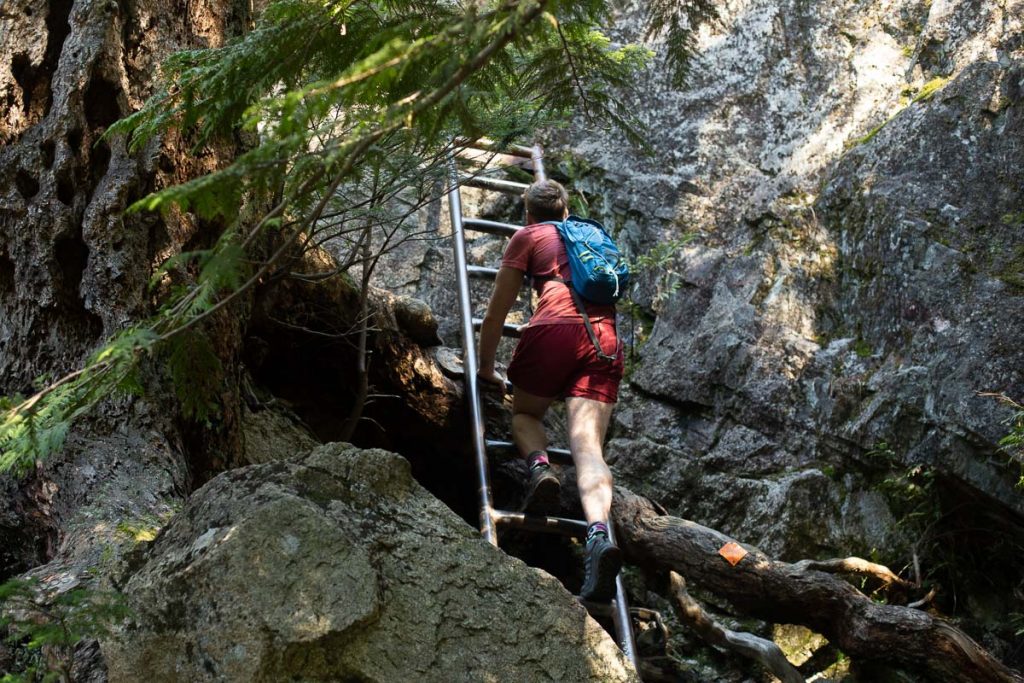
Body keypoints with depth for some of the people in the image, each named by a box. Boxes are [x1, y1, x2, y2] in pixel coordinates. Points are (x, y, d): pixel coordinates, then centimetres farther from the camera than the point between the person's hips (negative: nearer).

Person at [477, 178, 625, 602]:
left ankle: (539, 466, -12)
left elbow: (496, 313, 20)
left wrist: (486, 368, 31)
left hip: (556, 329, -3)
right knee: (587, 446, -11)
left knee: (524, 413, 21)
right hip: (605, 340, 3)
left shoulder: (528, 237, 21)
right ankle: (600, 532, -37)